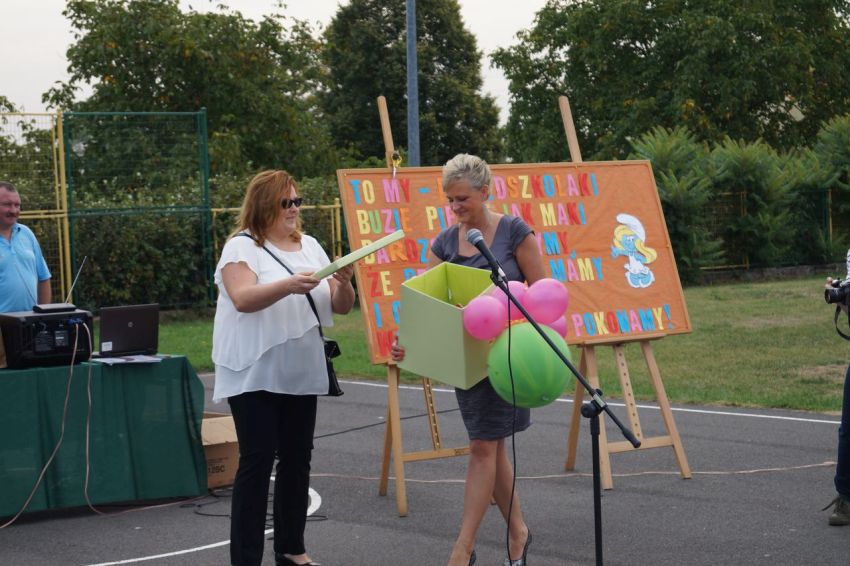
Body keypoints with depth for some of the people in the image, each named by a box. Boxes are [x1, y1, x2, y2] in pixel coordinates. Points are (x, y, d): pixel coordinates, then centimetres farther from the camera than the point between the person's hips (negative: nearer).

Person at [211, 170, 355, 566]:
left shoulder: (309, 246, 12)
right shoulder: (242, 246, -6)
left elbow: (342, 307, 11)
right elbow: (243, 299, -22)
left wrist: (343, 283, -11)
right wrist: (289, 285, -36)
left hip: (301, 373, 6)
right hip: (255, 375, -6)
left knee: (297, 458, 10)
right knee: (257, 460, -7)